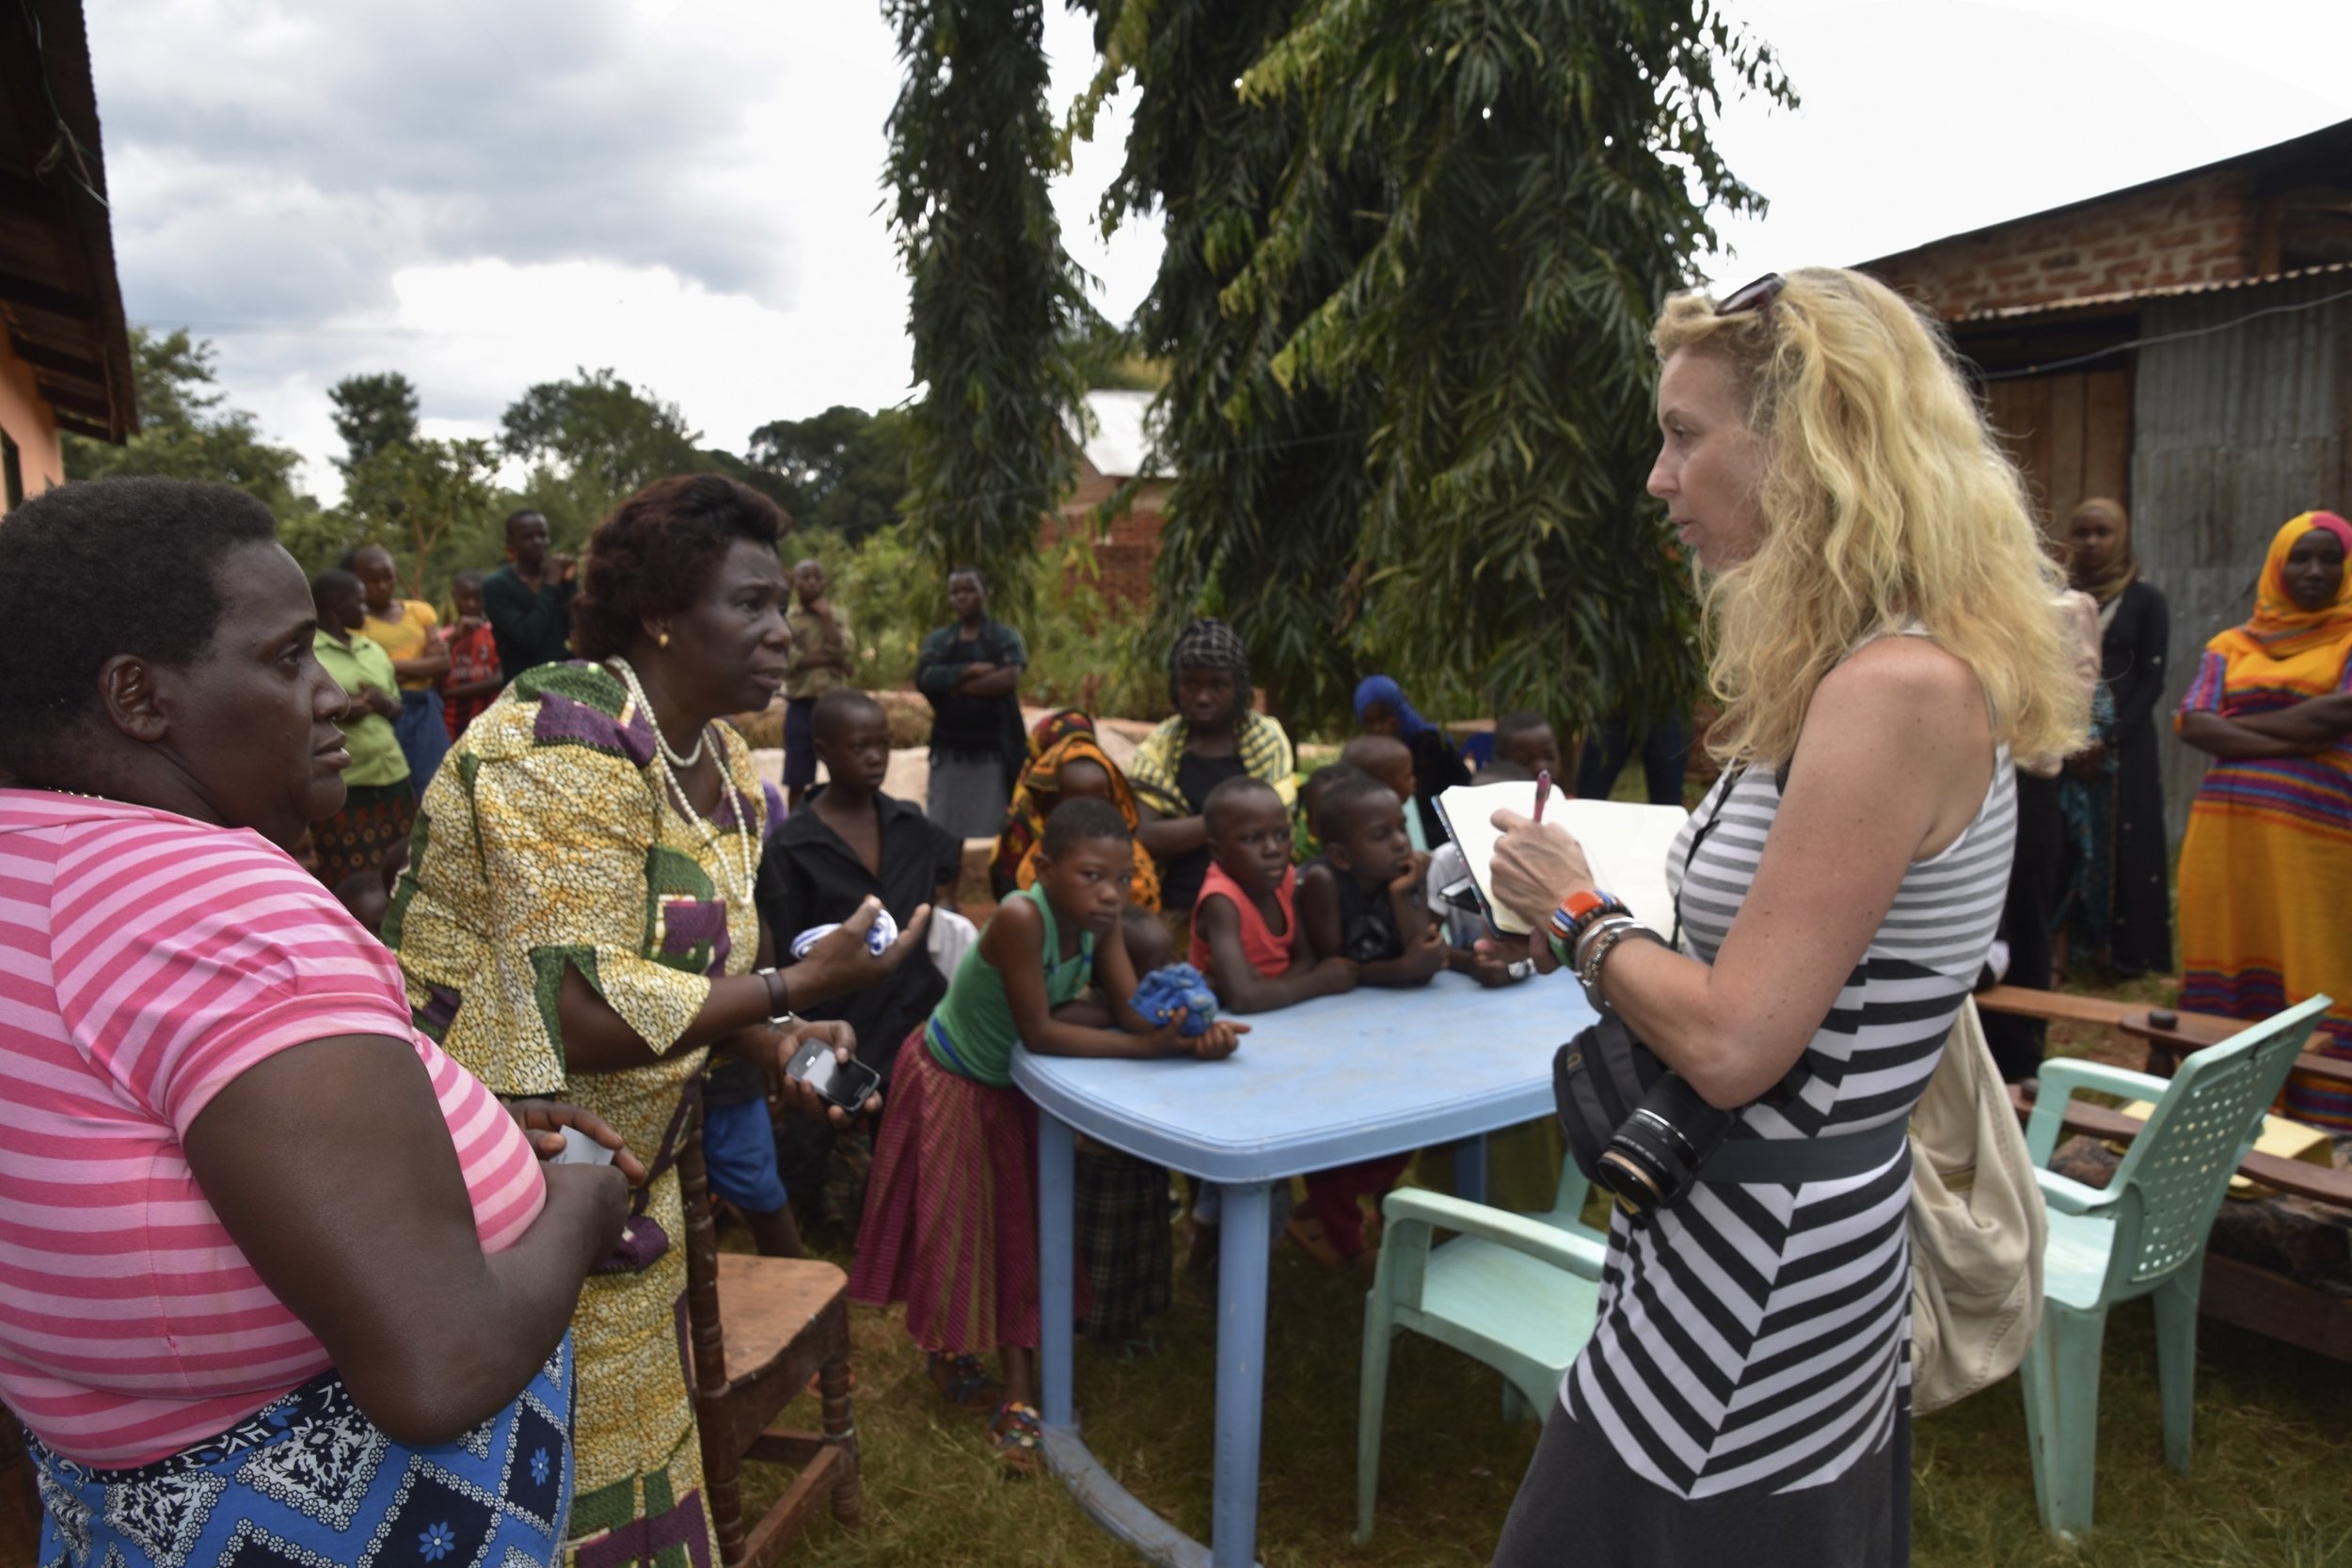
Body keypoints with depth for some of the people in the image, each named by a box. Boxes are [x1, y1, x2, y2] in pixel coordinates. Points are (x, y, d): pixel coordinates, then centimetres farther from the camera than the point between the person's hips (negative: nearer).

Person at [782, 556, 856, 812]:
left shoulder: (838, 615, 7)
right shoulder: (786, 618, -1)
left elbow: (846, 654, -9)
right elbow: (786, 661, -14)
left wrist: (826, 616, -8)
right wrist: (831, 657, -11)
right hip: (802, 706, -2)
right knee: (797, 782, 4)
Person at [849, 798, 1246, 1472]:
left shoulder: (1098, 920, -17)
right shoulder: (1021, 917, -37)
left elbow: (1131, 1009, -22)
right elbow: (1039, 1032, -35)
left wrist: (1190, 1032, -42)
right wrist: (1149, 1047, -35)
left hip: (1013, 1087, 6)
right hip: (949, 1081, -6)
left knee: (1021, 1223, 10)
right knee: (955, 1224, 9)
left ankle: (1019, 1392, 21)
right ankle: (950, 1346, 36)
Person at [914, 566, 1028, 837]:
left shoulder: (1005, 636, 2)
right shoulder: (937, 640, 10)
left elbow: (1010, 679, -14)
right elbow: (923, 678, -7)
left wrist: (956, 686, -8)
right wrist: (970, 669, -14)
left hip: (993, 750, -3)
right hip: (948, 750, 3)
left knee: (990, 830, -2)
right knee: (944, 830, 4)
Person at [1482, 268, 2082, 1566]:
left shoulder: (1902, 689, -25)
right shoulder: (1856, 672, 6)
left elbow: (1731, 1046, -26)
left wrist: (1576, 911, -11)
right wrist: (1582, 930, 3)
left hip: (1751, 1320, -9)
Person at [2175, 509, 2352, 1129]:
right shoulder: (2230, 647, 15)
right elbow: (2191, 725, 0)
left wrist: (2239, 724, 0)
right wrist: (2290, 739, -9)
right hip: (2225, 825, 3)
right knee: (2227, 964, 4)